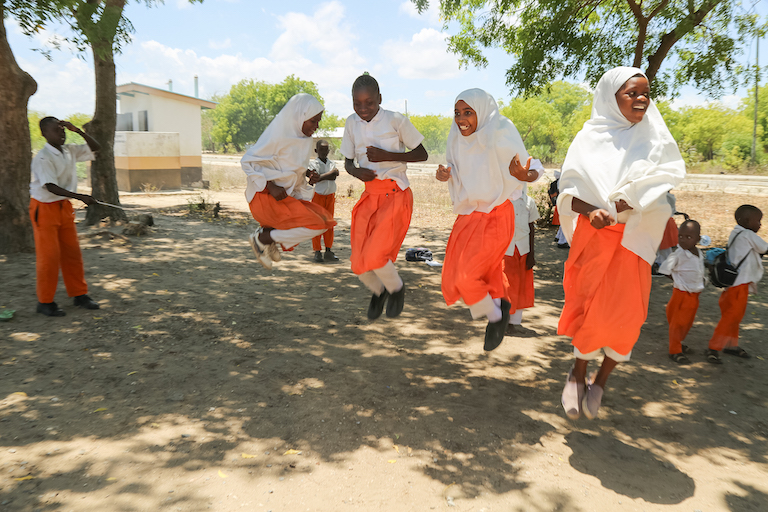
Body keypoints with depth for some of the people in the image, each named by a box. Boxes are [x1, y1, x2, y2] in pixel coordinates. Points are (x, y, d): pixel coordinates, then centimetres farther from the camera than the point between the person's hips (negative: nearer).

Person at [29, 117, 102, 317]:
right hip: (44, 208, -7)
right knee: (49, 255, -3)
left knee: (72, 252, 11)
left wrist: (78, 131, -4)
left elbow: (95, 147, 11)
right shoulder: (42, 158, -18)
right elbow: (51, 187, -26)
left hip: (65, 206, 7)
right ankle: (45, 302, 9)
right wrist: (81, 197, -33)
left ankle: (79, 294, 21)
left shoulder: (70, 151, 3)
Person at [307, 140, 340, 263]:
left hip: (330, 196, 4)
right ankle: (317, 252, 1)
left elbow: (335, 173, -15)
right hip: (318, 195, -4)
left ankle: (328, 251, 12)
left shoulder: (331, 163, 7)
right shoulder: (313, 163, -2)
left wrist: (320, 177, -25)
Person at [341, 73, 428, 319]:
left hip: (396, 195, -5)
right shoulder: (352, 123, 5)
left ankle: (396, 288, 15)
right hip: (370, 196, 5)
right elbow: (348, 161, 13)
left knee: (374, 255, -18)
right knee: (359, 264, 0)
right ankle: (378, 291, 34)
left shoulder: (396, 120, -8)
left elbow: (422, 154, -3)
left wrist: (387, 156, -17)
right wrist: (357, 172, -11)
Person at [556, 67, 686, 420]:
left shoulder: (655, 142, 7)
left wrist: (611, 208, -17)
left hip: (633, 239, 2)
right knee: (590, 308, -3)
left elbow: (653, 193, -5)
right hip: (593, 236, -1)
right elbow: (570, 190, -3)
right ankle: (578, 373, 21)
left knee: (627, 314, -3)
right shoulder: (590, 138, 3)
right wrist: (591, 211, -22)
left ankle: (600, 382, 17)